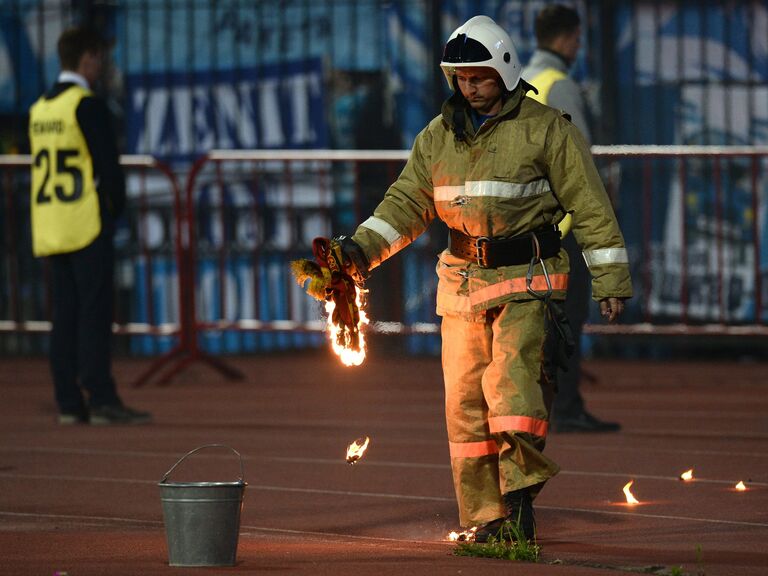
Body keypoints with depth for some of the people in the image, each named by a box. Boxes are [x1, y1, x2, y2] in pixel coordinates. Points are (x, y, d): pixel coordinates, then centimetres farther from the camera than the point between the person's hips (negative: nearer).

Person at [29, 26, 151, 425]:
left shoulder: (39, 110, 13)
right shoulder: (87, 107, -12)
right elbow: (108, 166, -14)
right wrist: (115, 207, 2)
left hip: (50, 226, 7)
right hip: (88, 226, -7)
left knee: (65, 314, 7)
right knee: (95, 313, -8)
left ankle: (69, 403, 6)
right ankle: (101, 400, -11)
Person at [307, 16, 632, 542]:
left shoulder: (546, 129, -2)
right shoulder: (439, 137, 11)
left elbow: (590, 206, -1)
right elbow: (408, 202, 11)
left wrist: (611, 281, -3)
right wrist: (361, 247, -5)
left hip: (526, 281, -5)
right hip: (462, 282, 5)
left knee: (513, 379, -22)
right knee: (466, 400, 1)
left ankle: (520, 494, -22)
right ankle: (486, 517, 6)